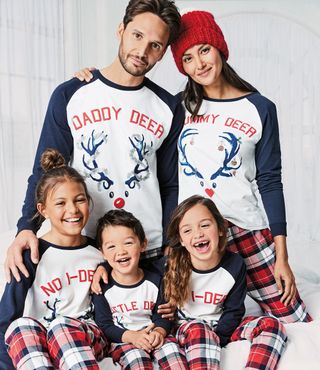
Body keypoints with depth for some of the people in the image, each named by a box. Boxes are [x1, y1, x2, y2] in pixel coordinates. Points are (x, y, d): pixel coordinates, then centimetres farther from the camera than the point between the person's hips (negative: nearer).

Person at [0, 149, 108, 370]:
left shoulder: (99, 251, 6)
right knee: (22, 326, -34)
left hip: (89, 339, 1)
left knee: (62, 326, -32)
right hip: (37, 344, -1)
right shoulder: (32, 254, -4)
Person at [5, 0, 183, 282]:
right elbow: (45, 171, -1)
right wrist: (27, 227, -17)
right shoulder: (69, 96, -1)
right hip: (83, 248, -1)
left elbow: (171, 186, 7)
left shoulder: (169, 109, 3)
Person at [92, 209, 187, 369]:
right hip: (121, 340, -3)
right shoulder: (103, 287, -7)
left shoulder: (154, 281, 2)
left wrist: (159, 331, -17)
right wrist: (132, 336, -22)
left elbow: (162, 316, 7)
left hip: (152, 337, 3)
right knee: (135, 355, -31)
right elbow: (104, 325, -7)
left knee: (171, 347, -24)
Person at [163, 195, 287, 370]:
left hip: (221, 326, 3)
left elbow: (233, 311, -3)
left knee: (272, 325, -19)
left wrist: (217, 337, -18)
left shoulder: (235, 264, -12)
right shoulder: (173, 266, -16)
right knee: (197, 330, -38)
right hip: (188, 327, -3)